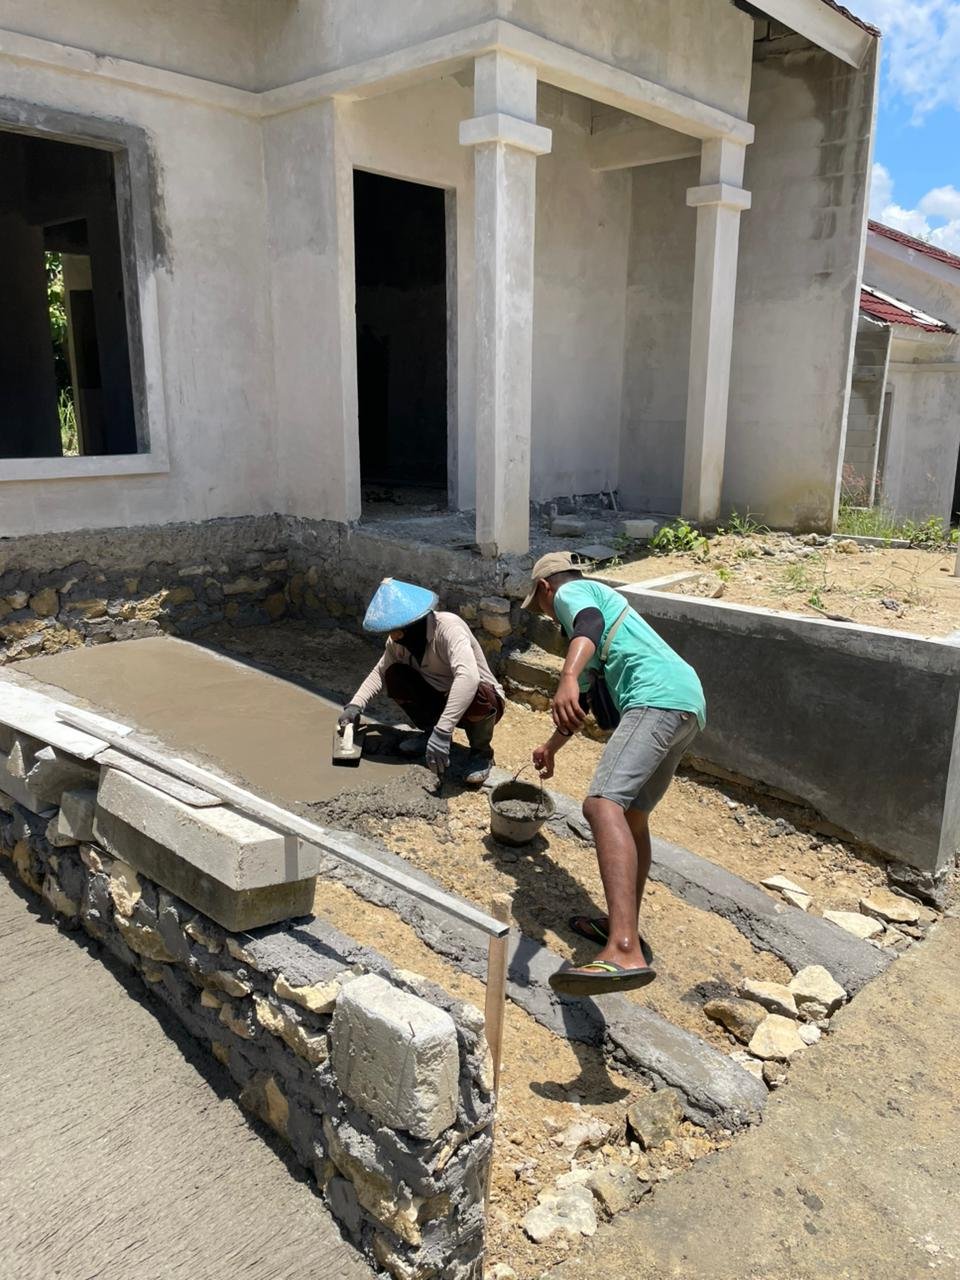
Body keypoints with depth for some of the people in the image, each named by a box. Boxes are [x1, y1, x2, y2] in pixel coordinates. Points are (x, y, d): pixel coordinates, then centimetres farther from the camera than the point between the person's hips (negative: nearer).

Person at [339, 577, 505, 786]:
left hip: (482, 698, -5)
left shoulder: (448, 626, -33)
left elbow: (468, 677, -46)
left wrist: (442, 732, -51)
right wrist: (356, 705, -16)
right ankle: (430, 731, 5)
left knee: (477, 697, -40)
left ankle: (481, 751, -9)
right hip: (441, 697, 6)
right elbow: (380, 671, 2)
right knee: (395, 676, -16)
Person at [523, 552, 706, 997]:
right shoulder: (599, 599, 38)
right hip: (689, 701, 11)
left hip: (658, 698, -10)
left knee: (602, 804, -25)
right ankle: (624, 927, 32)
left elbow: (587, 625, -18)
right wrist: (551, 747, 58)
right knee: (631, 814, 21)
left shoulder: (571, 593, 10)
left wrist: (566, 679, -37)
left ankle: (624, 952, -40)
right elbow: (586, 694, 47)